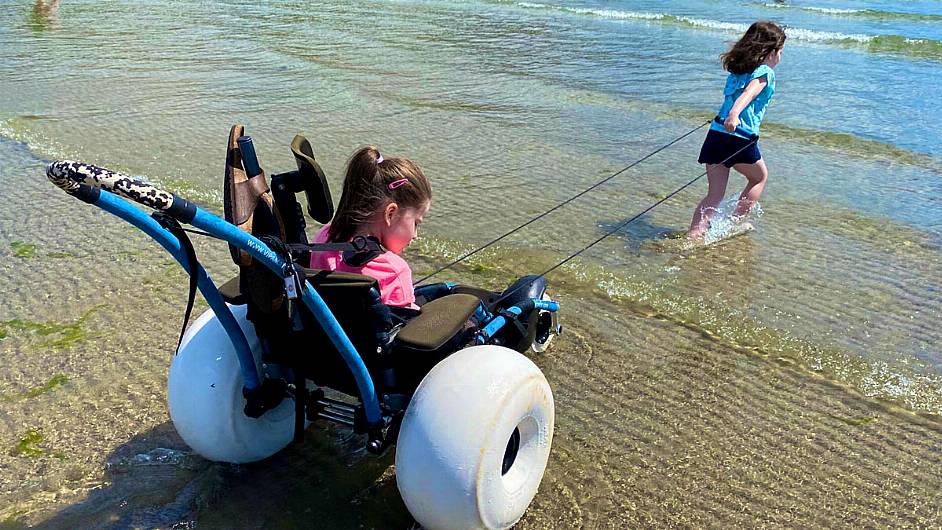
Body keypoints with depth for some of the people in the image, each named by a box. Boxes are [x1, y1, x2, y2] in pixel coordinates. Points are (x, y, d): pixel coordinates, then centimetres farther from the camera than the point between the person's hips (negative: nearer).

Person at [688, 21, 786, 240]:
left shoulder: (737, 70, 19)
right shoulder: (765, 73, -3)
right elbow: (748, 94, -23)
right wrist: (734, 115, -41)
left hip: (715, 134, 6)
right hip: (740, 138, -6)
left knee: (714, 196, 8)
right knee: (760, 177, 22)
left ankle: (693, 235, -5)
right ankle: (736, 222, 20)